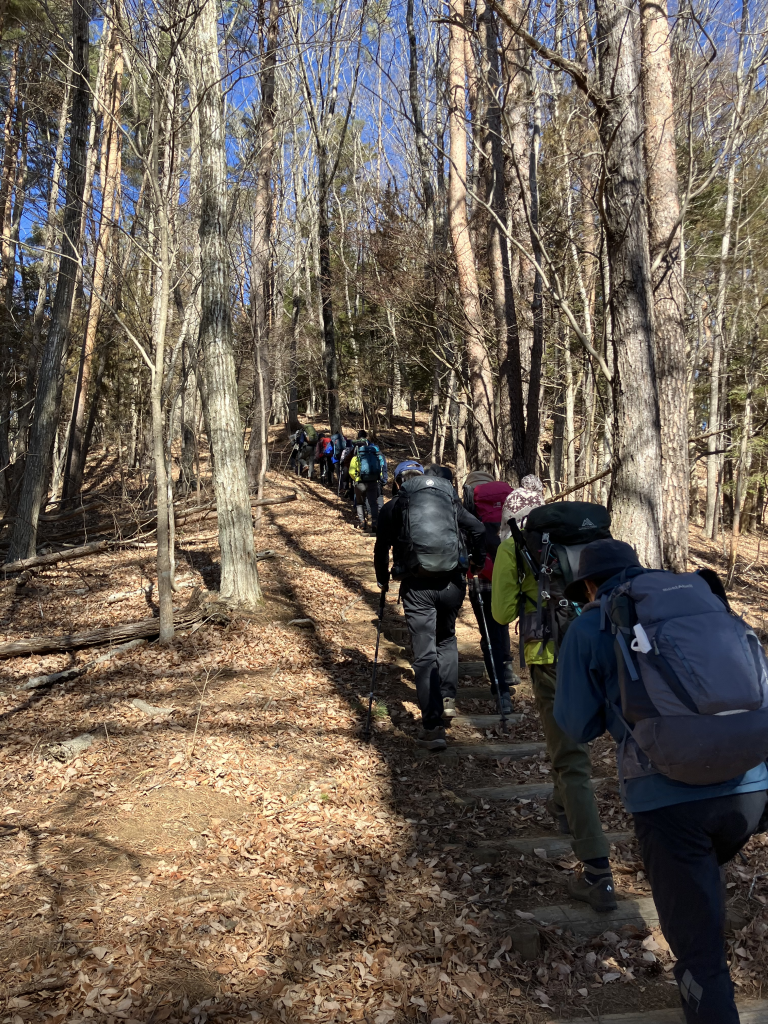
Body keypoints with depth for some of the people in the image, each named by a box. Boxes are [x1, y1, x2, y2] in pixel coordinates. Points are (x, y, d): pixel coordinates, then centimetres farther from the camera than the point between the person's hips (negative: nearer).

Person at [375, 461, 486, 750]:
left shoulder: (393, 507, 5)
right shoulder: (450, 500, 9)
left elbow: (382, 548, 7)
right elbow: (478, 529, 5)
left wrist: (382, 580, 23)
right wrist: (477, 562, 19)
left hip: (416, 587, -2)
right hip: (451, 583, 2)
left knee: (425, 654, 1)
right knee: (447, 638, 28)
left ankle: (432, 726, -3)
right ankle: (447, 697, 20)